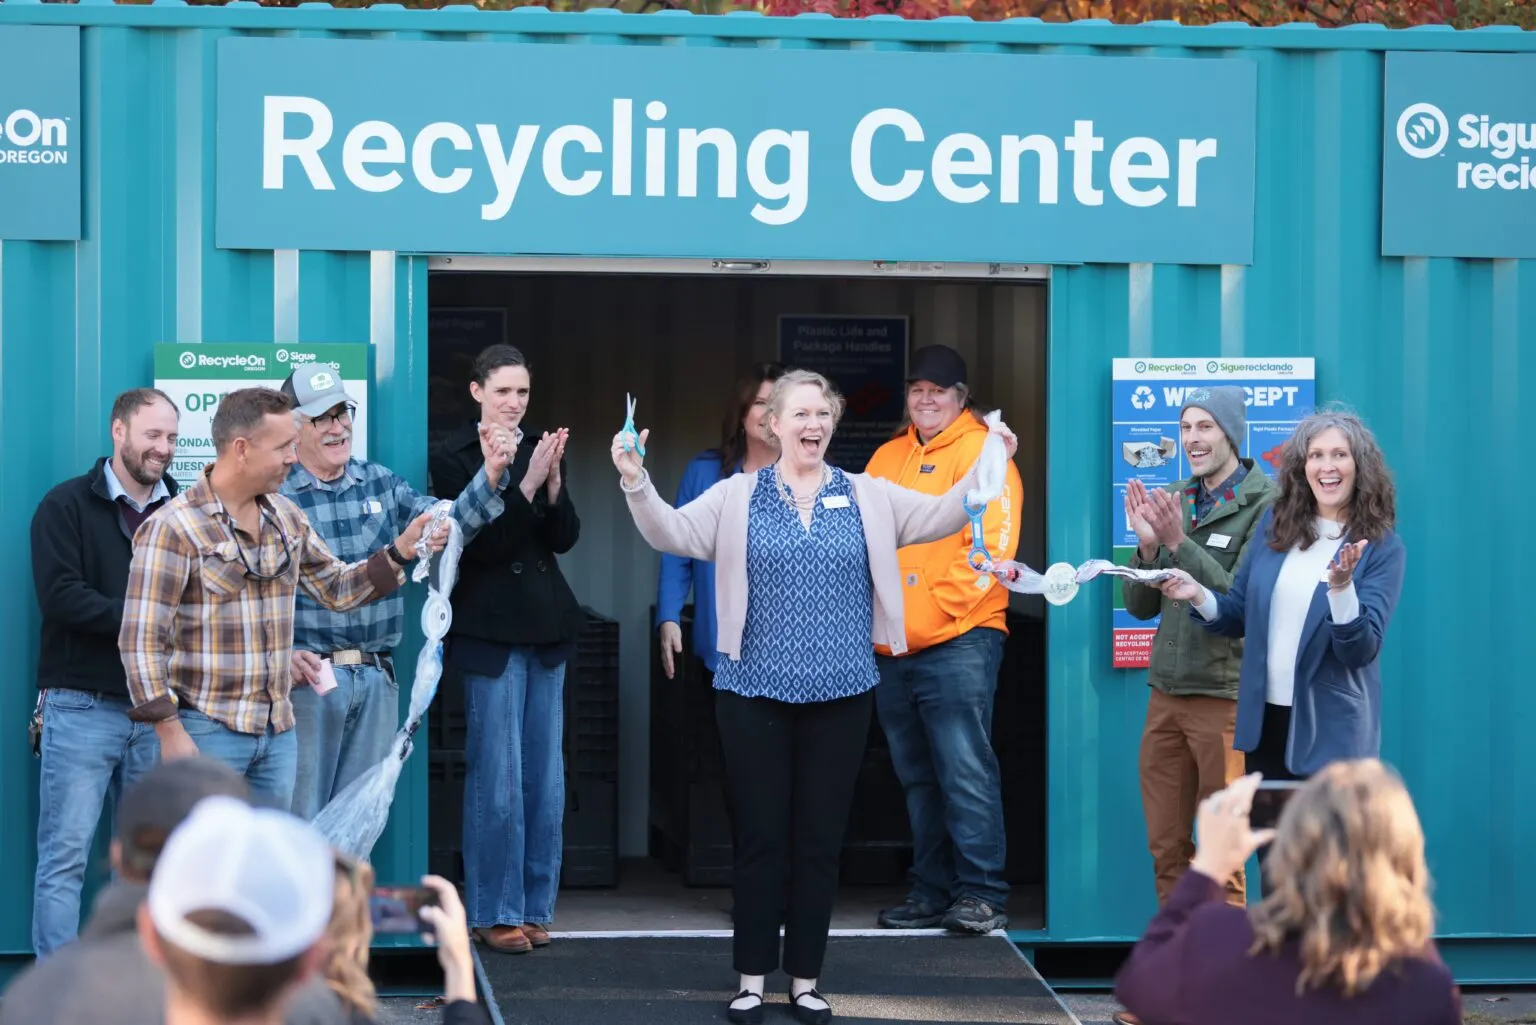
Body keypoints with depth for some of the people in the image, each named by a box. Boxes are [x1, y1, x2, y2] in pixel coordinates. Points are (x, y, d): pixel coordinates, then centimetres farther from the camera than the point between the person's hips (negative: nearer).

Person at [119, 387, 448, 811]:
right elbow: (142, 641, -13)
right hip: (207, 731, -7)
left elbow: (336, 588, 20)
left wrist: (401, 551, 5)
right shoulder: (175, 528, -12)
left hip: (278, 730, 7)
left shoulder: (287, 517, 10)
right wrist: (170, 732, -17)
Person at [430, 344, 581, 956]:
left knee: (545, 775, 7)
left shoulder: (539, 449, 9)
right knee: (497, 778, -5)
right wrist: (527, 484, -22)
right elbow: (482, 543, -12)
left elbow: (565, 538, 4)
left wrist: (554, 483, -13)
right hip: (490, 629, -5)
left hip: (546, 628, 5)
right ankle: (494, 913, 3)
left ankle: (534, 906, 14)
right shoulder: (455, 457, -5)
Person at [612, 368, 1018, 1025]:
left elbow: (940, 516, 1)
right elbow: (672, 533, -6)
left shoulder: (869, 498, 7)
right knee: (760, 837, 3)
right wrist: (636, 483, -23)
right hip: (755, 694, -1)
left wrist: (985, 469, -15)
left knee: (821, 841, 7)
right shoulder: (736, 497, 3)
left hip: (840, 697, 2)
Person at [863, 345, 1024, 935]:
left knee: (965, 770, -10)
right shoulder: (887, 459, 18)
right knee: (918, 777, 10)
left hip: (958, 640, -7)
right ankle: (930, 892, 16)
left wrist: (940, 606, -13)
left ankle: (982, 894, -6)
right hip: (891, 648, 7)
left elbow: (994, 543, -10)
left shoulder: (982, 453, -2)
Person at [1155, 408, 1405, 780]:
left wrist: (1341, 585, -30)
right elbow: (1240, 617, 12)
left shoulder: (1382, 549, -8)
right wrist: (1198, 595, -8)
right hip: (1264, 719, 4)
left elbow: (1362, 651, -14)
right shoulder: (1276, 524, 5)